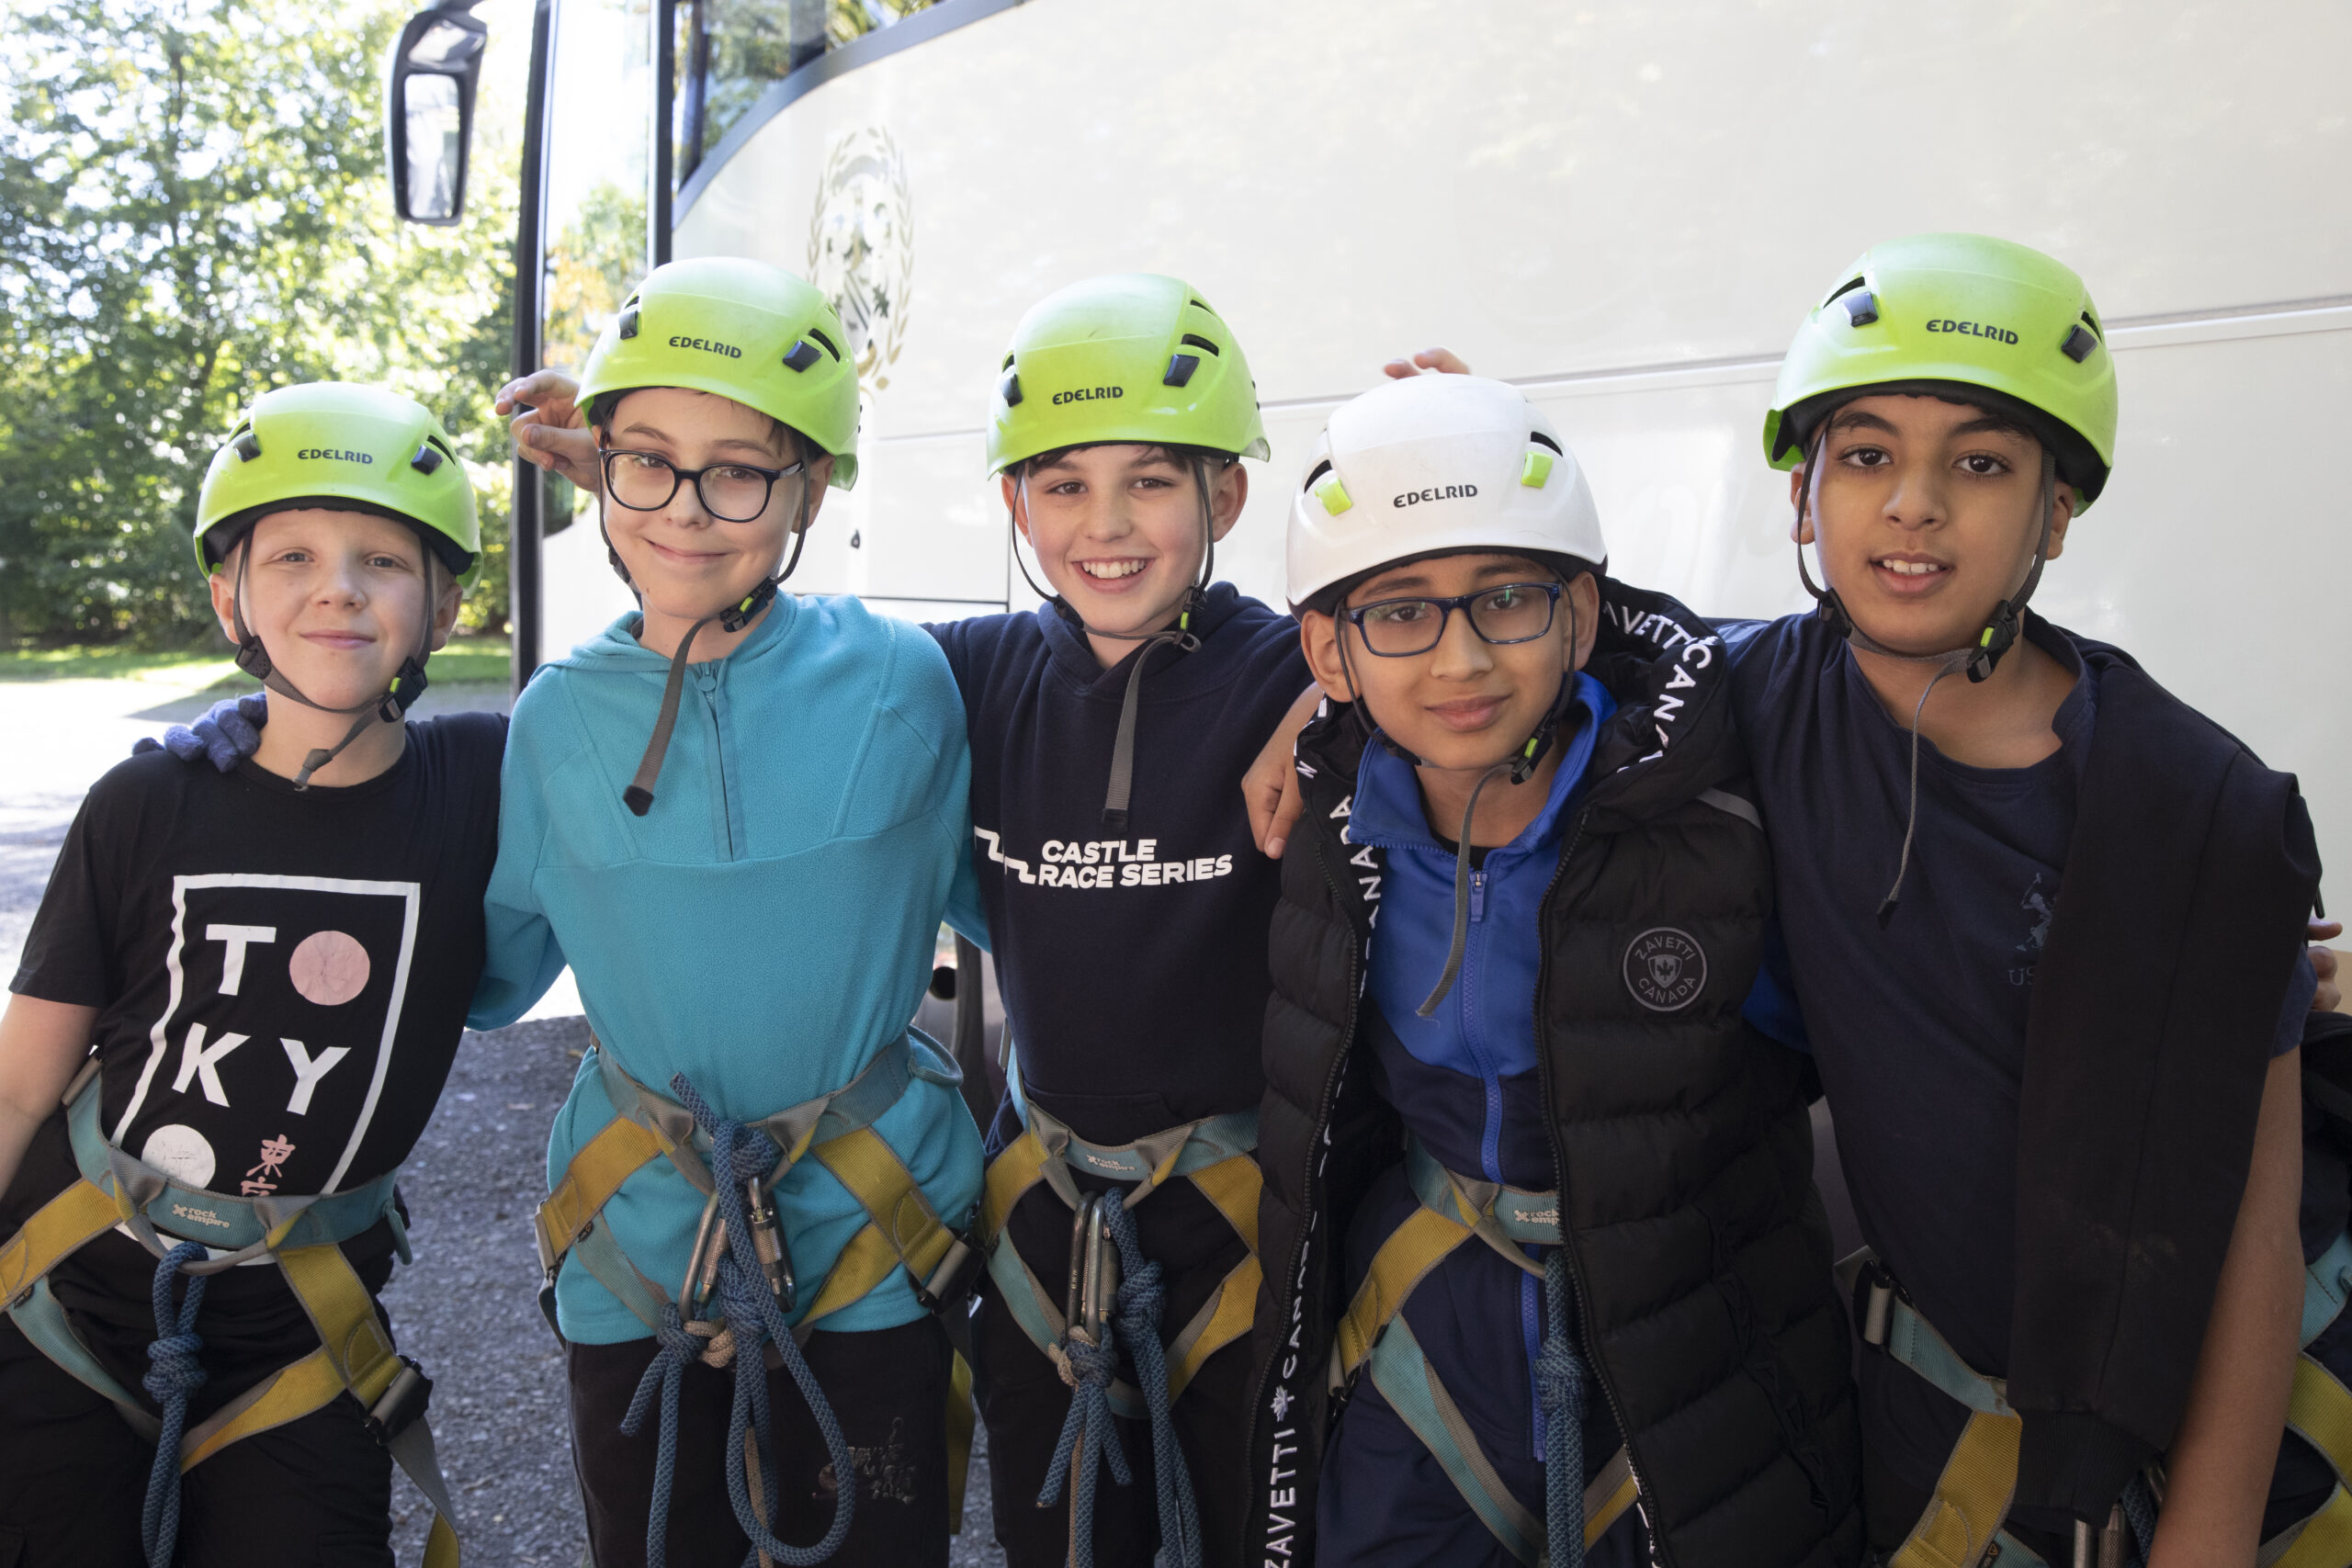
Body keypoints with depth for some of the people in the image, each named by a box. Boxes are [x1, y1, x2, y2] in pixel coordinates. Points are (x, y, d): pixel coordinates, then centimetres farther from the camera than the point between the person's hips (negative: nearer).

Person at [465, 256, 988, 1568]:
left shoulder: (898, 682, -11)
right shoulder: (560, 718, -4)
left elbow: (1001, 905, 1)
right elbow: (489, 975, 6)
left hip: (867, 1234, -2)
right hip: (638, 1238, 2)